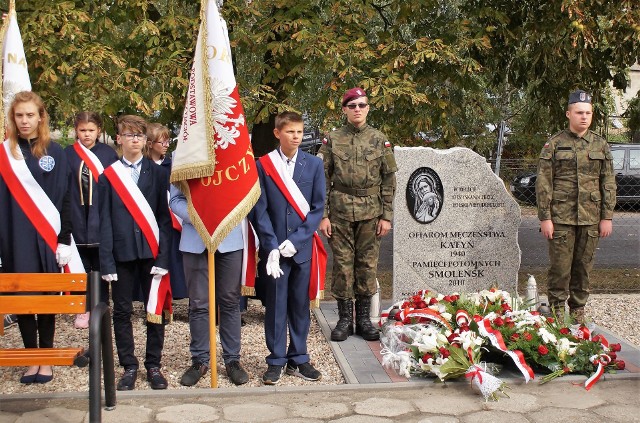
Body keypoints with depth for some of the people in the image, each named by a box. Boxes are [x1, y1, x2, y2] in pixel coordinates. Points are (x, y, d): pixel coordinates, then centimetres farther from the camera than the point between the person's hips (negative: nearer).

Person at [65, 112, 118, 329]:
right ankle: (83, 310, 17)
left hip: (101, 219, 0)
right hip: (78, 219, 0)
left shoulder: (108, 153, 4)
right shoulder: (68, 154, 4)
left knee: (101, 266, 5)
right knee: (80, 267, 7)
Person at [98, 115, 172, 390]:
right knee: (122, 311, 6)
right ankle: (129, 366, 17)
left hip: (152, 251, 0)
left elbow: (164, 217, 0)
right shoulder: (108, 177, 5)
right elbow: (105, 221, 2)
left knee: (156, 310, 5)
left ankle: (153, 365, 17)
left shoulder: (158, 174, 4)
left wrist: (163, 256, -8)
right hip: (121, 252, 0)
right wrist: (106, 261, -5)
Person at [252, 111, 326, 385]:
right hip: (274, 247, -1)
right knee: (275, 304, 4)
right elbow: (260, 210, -2)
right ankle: (276, 360, 14)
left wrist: (297, 240, -9)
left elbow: (318, 207, 1)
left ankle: (298, 359, 20)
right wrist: (272, 246, -12)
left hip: (302, 246, 1)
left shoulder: (314, 164, 4)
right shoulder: (263, 165, 0)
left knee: (300, 304, 9)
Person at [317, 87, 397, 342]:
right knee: (342, 264, 2)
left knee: (367, 264, 4)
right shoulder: (332, 140, 4)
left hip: (371, 213, 1)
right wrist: (323, 215, -4)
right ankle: (345, 319, 13)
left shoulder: (380, 140, 5)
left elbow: (389, 180, 5)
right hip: (340, 212, 0)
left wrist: (387, 216, -1)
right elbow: (323, 179, 3)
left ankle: (364, 318, 15)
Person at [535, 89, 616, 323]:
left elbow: (608, 183, 10)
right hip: (561, 217, -3)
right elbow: (543, 183, -3)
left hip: (590, 218, 3)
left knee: (584, 266, 9)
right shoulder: (554, 144, 0)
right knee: (560, 266, -1)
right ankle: (557, 309, 12)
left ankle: (578, 309, 23)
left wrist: (607, 216, 4)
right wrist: (545, 217, -8)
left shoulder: (601, 145, 9)